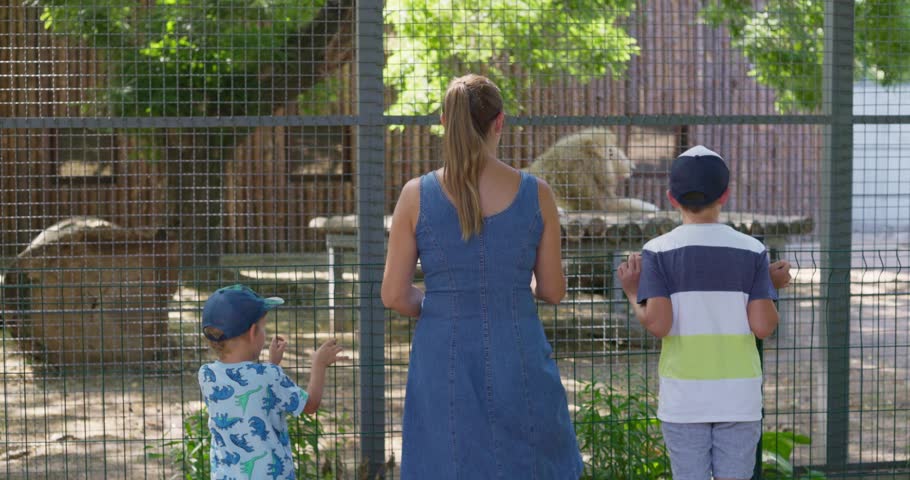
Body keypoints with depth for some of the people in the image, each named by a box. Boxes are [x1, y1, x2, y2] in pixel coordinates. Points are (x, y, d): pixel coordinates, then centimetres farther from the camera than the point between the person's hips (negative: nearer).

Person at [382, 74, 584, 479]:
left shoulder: (417, 195, -5)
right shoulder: (537, 194, -4)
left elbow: (394, 296, -2)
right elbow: (553, 291, 4)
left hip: (445, 370, 0)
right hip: (519, 365, 0)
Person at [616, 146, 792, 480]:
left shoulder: (658, 251, -4)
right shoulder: (752, 251, 0)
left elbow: (658, 324, -14)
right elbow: (763, 327, -6)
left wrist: (631, 293, 5)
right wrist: (773, 288, 12)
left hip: (683, 397, -1)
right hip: (739, 395, 1)